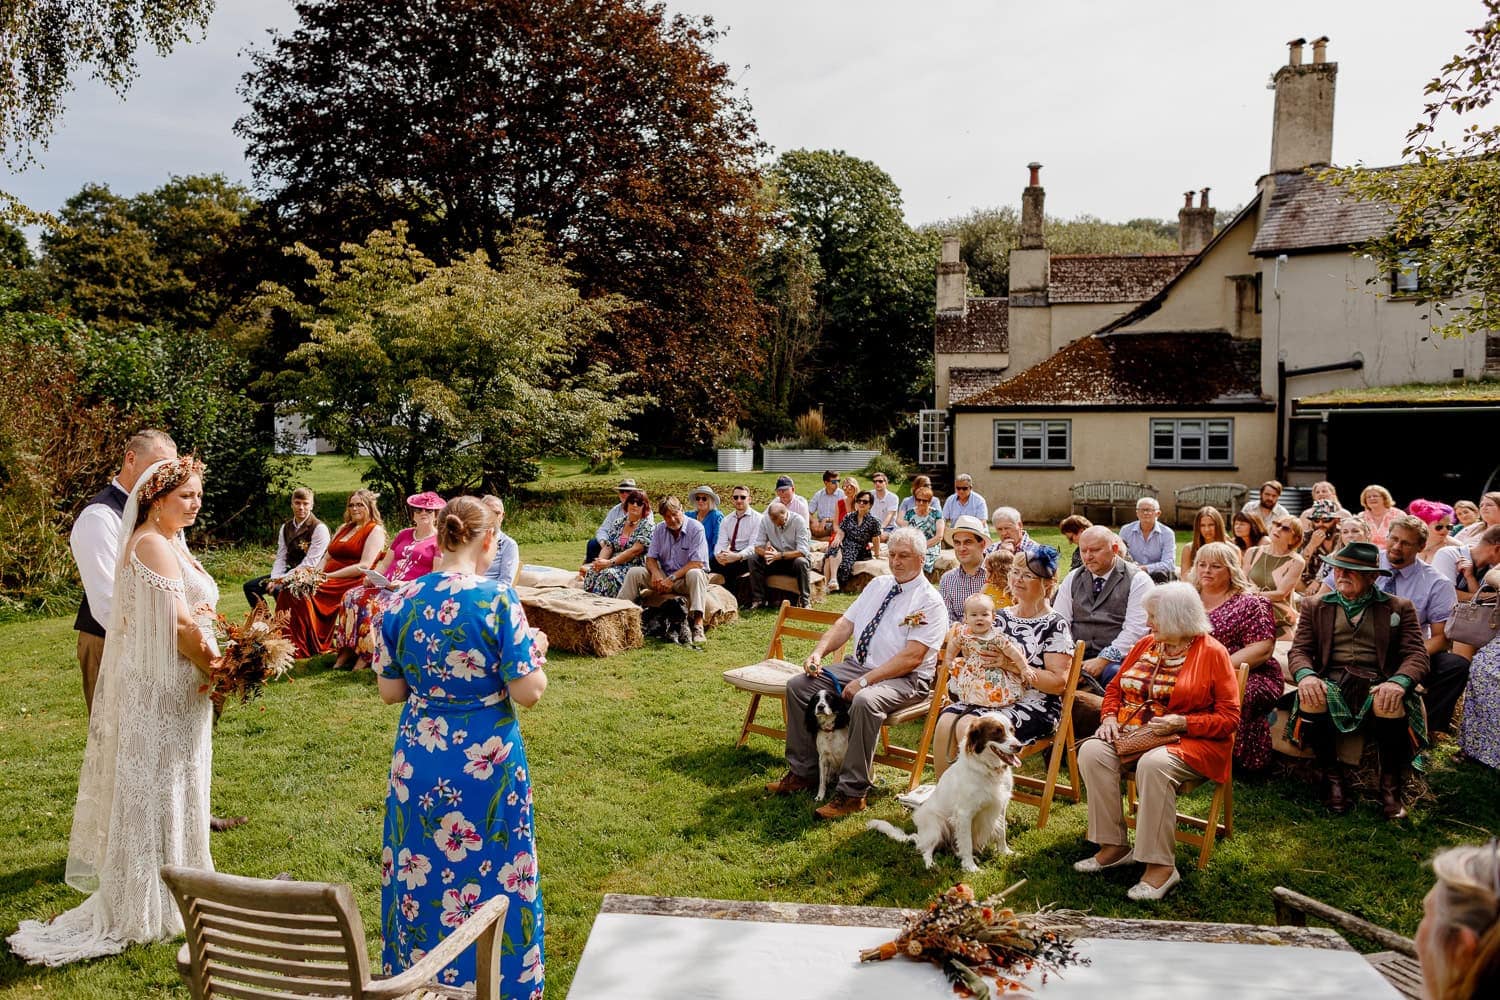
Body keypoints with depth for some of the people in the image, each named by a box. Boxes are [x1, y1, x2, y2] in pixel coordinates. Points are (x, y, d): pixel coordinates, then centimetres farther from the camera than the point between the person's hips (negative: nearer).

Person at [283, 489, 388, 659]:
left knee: (304, 594, -27)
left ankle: (303, 650, -21)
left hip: (352, 583, -7)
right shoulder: (344, 528, 26)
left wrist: (329, 576, -16)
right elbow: (327, 557, 21)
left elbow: (364, 566, -11)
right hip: (330, 581, 7)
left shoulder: (375, 530, 1)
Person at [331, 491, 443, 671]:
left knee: (377, 605, -32)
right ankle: (347, 650, -22)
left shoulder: (439, 540, 3)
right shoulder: (403, 535, 24)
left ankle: (366, 655, -28)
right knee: (353, 596, -18)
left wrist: (406, 585, -18)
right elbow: (385, 565, 24)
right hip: (386, 587, 6)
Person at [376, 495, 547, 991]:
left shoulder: (402, 601, -4)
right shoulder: (499, 599, -17)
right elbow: (528, 692, -16)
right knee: (488, 877, 13)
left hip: (418, 763, 4)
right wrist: (536, 651, 2)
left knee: (421, 879, 20)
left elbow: (390, 692, 3)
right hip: (486, 763, -4)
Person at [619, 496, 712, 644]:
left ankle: (698, 624, -46)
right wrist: (655, 573, -19)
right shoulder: (659, 530, 4)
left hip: (686, 579, -5)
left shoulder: (696, 528, -13)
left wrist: (672, 578, -23)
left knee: (695, 574, -38)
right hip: (664, 577, 5)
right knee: (634, 572, -12)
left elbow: (697, 563, -19)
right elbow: (650, 558, 4)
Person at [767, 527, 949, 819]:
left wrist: (865, 681, -23)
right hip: (857, 665, 8)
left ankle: (852, 793, -25)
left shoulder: (930, 602, -9)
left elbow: (912, 657, -19)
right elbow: (845, 623, 11)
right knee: (798, 685, -5)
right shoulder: (878, 585, 13)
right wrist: (818, 652, -7)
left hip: (903, 679, -7)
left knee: (865, 701, -38)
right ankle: (802, 772, 5)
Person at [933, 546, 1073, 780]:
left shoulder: (1054, 626, -1)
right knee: (946, 721, -24)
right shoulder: (1000, 617, 16)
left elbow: (1059, 683, -10)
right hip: (983, 696, 6)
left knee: (968, 725, -30)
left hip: (1033, 706, -6)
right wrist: (960, 646, 2)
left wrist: (1011, 665, -16)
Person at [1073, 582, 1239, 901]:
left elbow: (1229, 718, -8)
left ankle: (1161, 866, -27)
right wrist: (1109, 717, 0)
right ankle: (1114, 847, -16)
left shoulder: (1212, 652, -4)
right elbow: (1115, 687, 20)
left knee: (1153, 764, -38)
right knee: (1092, 751, -23)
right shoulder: (1145, 644, 14)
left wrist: (1181, 723, -20)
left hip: (1190, 741, -6)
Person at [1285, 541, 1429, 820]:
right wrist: (1305, 676, -18)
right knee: (1310, 698, -34)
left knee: (1393, 702, -36)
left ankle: (1390, 788, -13)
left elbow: (1416, 654, 2)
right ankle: (1332, 780, -11)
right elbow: (1299, 650, 8)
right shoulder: (1315, 607, 18)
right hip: (1330, 682, 1)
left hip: (1376, 685, -1)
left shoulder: (1399, 608, 14)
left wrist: (1398, 682, -21)